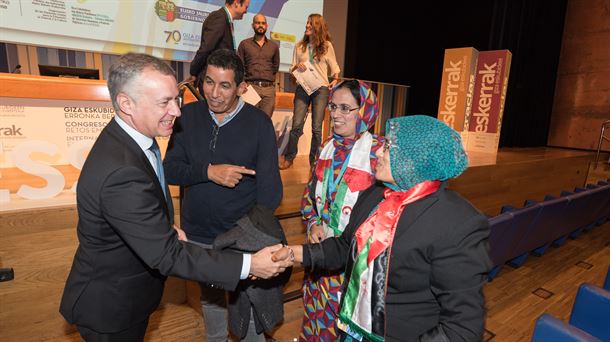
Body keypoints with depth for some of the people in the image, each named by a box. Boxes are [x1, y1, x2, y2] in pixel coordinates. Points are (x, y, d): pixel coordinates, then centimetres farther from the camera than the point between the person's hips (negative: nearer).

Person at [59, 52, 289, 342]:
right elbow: (167, 255, -33)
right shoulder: (120, 174, -37)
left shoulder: (126, 136, -8)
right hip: (111, 307, -8)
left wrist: (165, 226, -2)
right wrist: (248, 265, -32)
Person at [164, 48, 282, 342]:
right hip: (197, 233, 4)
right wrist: (208, 171, -22)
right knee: (210, 296, 25)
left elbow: (269, 188, -12)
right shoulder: (189, 116, -4)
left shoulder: (259, 123, -13)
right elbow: (170, 170, -5)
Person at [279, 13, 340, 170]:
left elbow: (334, 66, 13)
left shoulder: (327, 45, 6)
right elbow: (292, 68, 14)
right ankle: (289, 158, 10)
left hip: (321, 89, -1)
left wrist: (336, 80, -4)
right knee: (296, 125, -5)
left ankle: (314, 161, 10)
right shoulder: (299, 46, 11)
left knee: (316, 127, -2)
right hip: (302, 88, 2)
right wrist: (297, 67, -8)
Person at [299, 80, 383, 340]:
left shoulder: (377, 151, -18)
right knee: (316, 313, 24)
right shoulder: (327, 148, 2)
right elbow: (310, 194, 12)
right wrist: (314, 224, -3)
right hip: (322, 251, 6)